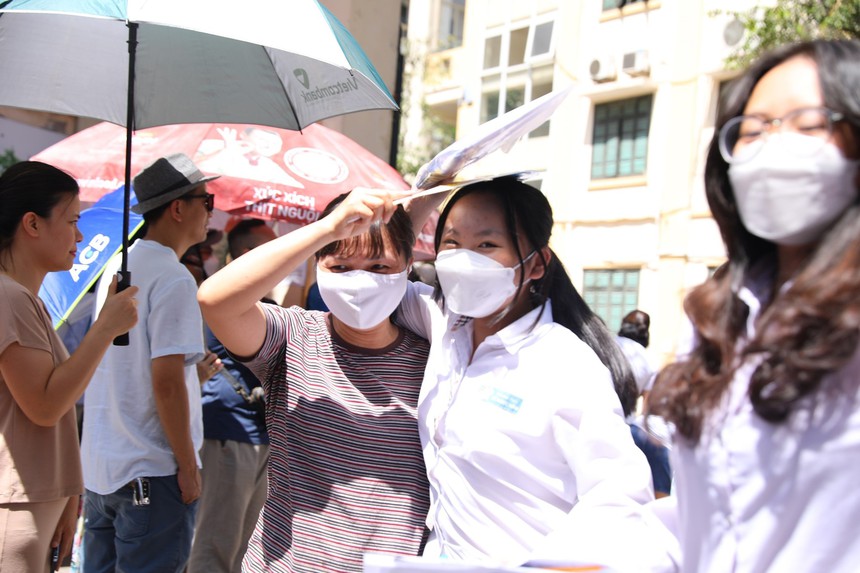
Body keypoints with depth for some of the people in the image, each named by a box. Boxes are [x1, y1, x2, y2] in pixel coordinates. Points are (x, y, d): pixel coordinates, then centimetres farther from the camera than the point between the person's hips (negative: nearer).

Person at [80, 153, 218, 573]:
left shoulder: (115, 267, 10)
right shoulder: (174, 279, -16)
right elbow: (167, 383, -20)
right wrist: (188, 466, -13)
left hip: (99, 465, 8)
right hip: (152, 473, -8)